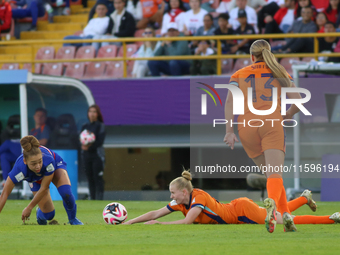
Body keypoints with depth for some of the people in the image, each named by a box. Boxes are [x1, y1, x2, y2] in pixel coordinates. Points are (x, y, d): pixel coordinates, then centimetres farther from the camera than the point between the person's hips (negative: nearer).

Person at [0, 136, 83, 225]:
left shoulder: (48, 160, -44)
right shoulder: (19, 169, -45)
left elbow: (44, 188, -31)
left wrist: (29, 208, -26)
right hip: (36, 179, 1)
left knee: (66, 193, -30)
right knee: (48, 215, -5)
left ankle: (72, 219, 2)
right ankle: (39, 213, 35)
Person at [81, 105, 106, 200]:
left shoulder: (101, 126, 0)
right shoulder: (85, 126, 14)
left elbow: (100, 141, -8)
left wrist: (89, 147, -18)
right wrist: (83, 145, -14)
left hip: (97, 154, -5)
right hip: (86, 155, 5)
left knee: (98, 178, -9)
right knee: (90, 179, 5)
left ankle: (99, 199, -10)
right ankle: (92, 199, 8)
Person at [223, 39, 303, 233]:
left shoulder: (239, 75, 19)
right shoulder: (281, 73, 19)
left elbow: (230, 100, 2)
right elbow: (297, 102, 8)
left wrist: (229, 130, -5)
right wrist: (287, 115, 29)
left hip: (246, 125, 2)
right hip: (272, 123, -2)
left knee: (270, 173, 18)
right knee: (275, 174, -16)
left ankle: (286, 213, 11)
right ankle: (272, 202, -48)